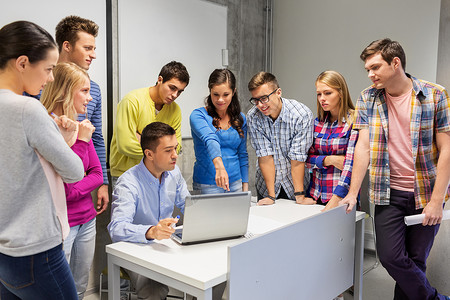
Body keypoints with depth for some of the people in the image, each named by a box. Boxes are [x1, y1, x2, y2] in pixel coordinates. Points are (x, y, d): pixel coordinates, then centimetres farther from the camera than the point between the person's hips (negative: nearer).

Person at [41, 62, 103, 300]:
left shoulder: (81, 127, 7)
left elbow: (97, 174, 7)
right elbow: (66, 184, -19)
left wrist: (72, 192, -10)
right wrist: (81, 141, -18)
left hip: (86, 219, 7)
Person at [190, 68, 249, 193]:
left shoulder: (240, 119, 6)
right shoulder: (198, 115, -9)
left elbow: (243, 155, 12)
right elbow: (209, 139, -30)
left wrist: (245, 187, 10)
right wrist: (219, 166, -46)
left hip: (236, 184, 4)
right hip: (207, 186, -4)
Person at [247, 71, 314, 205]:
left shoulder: (302, 114, -19)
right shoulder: (253, 117, -13)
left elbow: (297, 158, -19)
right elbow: (265, 155, -16)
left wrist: (299, 196, -21)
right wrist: (271, 195, -19)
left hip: (295, 184, -1)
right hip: (265, 186, 1)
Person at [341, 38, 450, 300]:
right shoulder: (367, 99, 3)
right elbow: (363, 147, 0)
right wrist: (352, 194, -5)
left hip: (426, 193, -1)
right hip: (389, 194, 2)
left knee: (415, 260, 6)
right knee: (391, 257, -5)